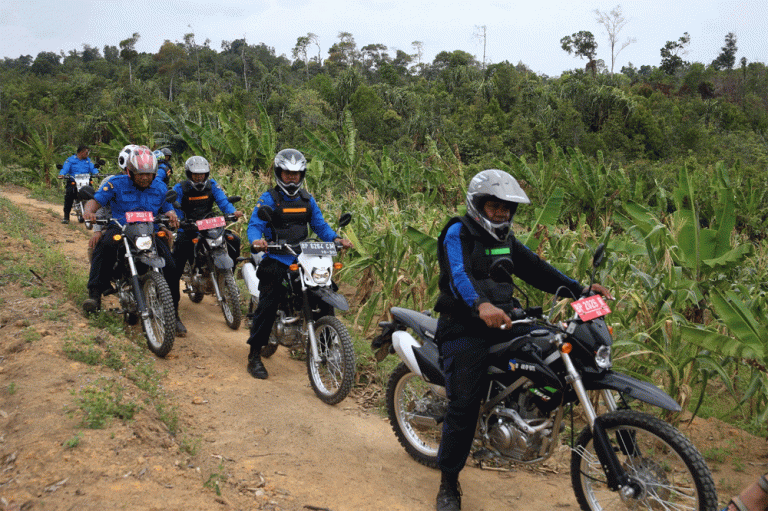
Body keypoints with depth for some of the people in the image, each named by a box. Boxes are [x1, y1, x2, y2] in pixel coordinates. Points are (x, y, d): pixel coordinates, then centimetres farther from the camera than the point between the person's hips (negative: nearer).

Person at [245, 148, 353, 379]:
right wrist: (256, 240, -32)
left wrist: (335, 238, -5)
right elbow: (254, 225, -9)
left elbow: (320, 224, 14)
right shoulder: (268, 199, 0)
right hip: (276, 259, -4)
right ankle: (254, 356, -3)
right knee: (267, 306, -14)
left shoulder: (307, 200, 16)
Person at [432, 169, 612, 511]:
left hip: (503, 319, 7)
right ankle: (448, 483, 5)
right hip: (464, 327, -7)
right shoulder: (458, 233, -7)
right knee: (464, 405, -12)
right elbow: (459, 274, -26)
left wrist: (580, 290, 1)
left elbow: (536, 269, 13)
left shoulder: (506, 238, 18)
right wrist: (481, 305, -46)